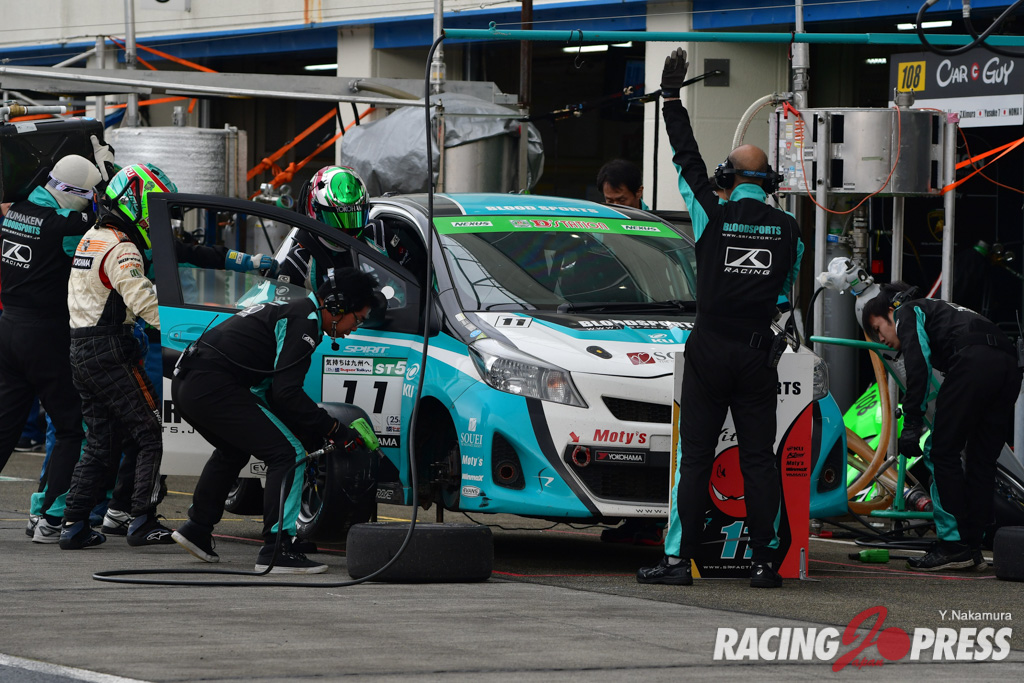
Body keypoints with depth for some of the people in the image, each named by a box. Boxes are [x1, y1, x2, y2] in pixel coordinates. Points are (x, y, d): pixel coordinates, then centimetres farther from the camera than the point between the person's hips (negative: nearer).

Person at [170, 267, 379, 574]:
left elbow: (275, 392, 24)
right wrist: (333, 430, -10)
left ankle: (197, 529, 43)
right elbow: (286, 392, -17)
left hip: (186, 383, 11)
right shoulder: (304, 321, -9)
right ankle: (276, 550, -13)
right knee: (289, 453, -9)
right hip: (213, 385, -11)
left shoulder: (288, 311, 23)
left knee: (233, 451, 35)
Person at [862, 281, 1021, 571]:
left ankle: (954, 545, -5)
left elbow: (919, 365, -2)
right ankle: (971, 549, 14)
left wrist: (912, 424, -6)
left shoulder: (907, 313, 16)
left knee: (942, 453, -2)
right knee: (981, 460, 13)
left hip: (974, 362, -8)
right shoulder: (938, 310, 40)